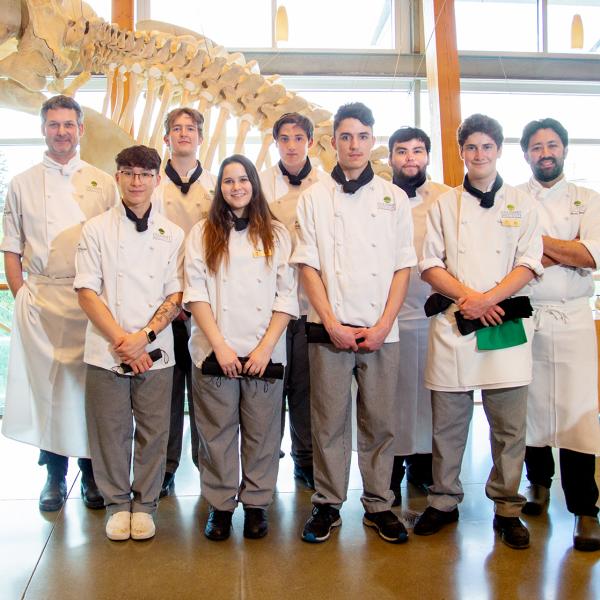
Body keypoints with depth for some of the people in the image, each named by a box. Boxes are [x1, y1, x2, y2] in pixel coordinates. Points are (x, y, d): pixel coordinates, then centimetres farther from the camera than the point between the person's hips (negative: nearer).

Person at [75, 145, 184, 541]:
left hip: (156, 352, 1)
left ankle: (145, 504, 24)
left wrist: (144, 336, -11)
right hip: (105, 351, -1)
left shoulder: (172, 234, 7)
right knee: (111, 431, 6)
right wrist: (120, 340, -11)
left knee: (153, 433, 6)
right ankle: (117, 503, 25)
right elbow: (87, 292, -2)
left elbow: (175, 296, 3)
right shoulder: (97, 229, 3)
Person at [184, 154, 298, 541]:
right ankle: (220, 505, 19)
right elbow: (196, 292, 0)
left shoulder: (276, 234, 9)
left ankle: (256, 502, 21)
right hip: (214, 352, 0)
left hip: (264, 353, 0)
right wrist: (220, 346, -9)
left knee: (261, 432, 6)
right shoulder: (203, 233, 8)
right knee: (218, 432, 5)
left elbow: (287, 296, 3)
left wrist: (266, 347, -8)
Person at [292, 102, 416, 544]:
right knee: (330, 421, 4)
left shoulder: (394, 198, 10)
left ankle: (378, 503, 21)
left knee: (380, 421, 6)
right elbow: (309, 265, 2)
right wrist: (333, 325, -7)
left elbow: (403, 266, 6)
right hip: (328, 328, -1)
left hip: (381, 330, 1)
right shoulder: (314, 197, 7)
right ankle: (328, 503, 19)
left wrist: (383, 325, -5)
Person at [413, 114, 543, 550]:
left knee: (510, 425, 2)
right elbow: (430, 266, 5)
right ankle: (444, 501, 21)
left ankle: (508, 508, 17)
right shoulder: (444, 206, 12)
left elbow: (529, 265, 2)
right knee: (448, 422, 5)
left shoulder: (521, 205, 11)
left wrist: (488, 298, -12)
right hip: (453, 325, 0)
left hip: (507, 327, 0)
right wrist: (469, 297, -10)